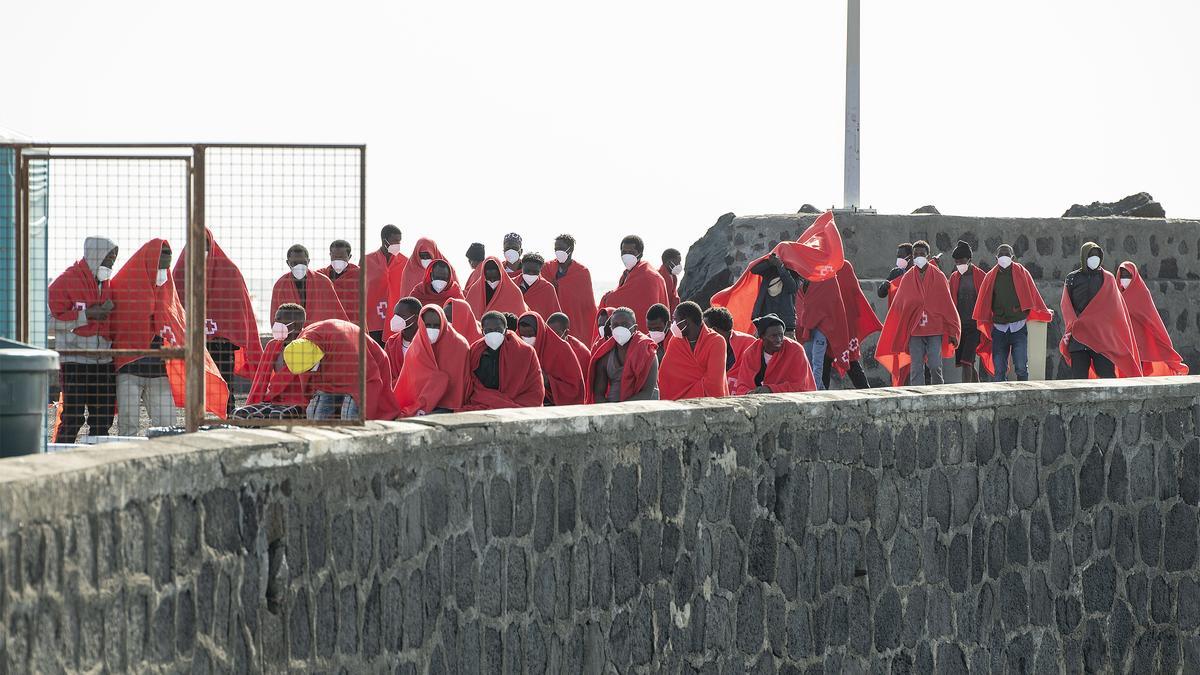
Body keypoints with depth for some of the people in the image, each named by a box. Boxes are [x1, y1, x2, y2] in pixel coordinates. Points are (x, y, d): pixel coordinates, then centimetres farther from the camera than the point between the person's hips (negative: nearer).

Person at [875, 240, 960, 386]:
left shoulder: (938, 277, 4)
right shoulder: (907, 279, 9)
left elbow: (947, 304, 4)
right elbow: (898, 306, 10)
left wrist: (952, 331, 1)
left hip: (935, 330, -2)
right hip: (914, 331, 2)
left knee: (935, 367, -6)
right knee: (916, 369, -1)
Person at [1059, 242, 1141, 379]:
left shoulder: (1108, 278, 11)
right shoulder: (1072, 279, 12)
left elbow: (1114, 306, 3)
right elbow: (1066, 306, 5)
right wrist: (1073, 325, -13)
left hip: (1103, 336, -1)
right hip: (1078, 338, 1)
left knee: (1107, 375, -9)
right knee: (1078, 378, -3)